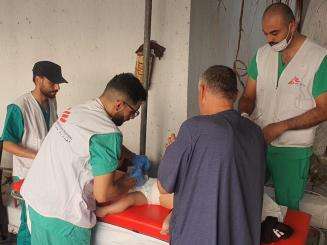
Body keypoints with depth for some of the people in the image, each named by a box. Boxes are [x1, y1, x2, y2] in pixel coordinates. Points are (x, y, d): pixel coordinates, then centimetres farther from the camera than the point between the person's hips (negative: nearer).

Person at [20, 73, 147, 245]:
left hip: (34, 198, 8)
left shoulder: (76, 110, 4)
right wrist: (130, 182, -2)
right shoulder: (108, 133, -23)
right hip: (61, 215, -8)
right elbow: (102, 195, -19)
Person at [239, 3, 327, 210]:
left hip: (293, 150, -4)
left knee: (286, 207, 11)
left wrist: (280, 127, -20)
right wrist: (243, 115, -15)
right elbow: (248, 96, 7)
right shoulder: (262, 54, 4)